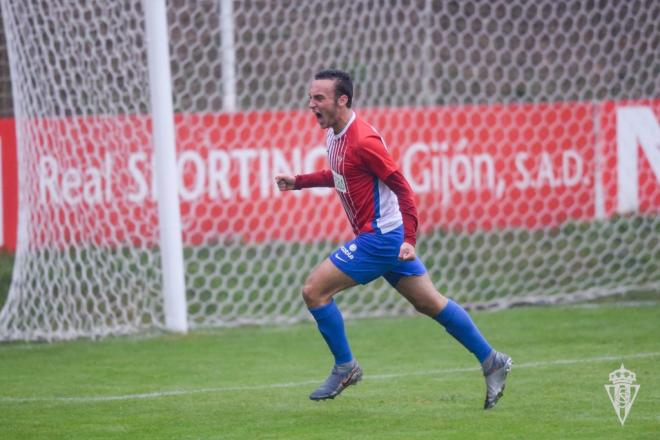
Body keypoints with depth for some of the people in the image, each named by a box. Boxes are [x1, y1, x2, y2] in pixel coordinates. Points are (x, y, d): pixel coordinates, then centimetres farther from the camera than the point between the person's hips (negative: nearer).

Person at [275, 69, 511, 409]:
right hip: (379, 237, 9)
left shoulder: (362, 140, -21)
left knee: (314, 290, -9)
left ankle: (345, 367, 5)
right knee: (430, 304, 12)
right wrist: (298, 181, 20)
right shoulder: (335, 135, 8)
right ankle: (491, 362, 16)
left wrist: (408, 239, -24)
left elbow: (402, 187, -19)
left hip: (380, 237, -9)